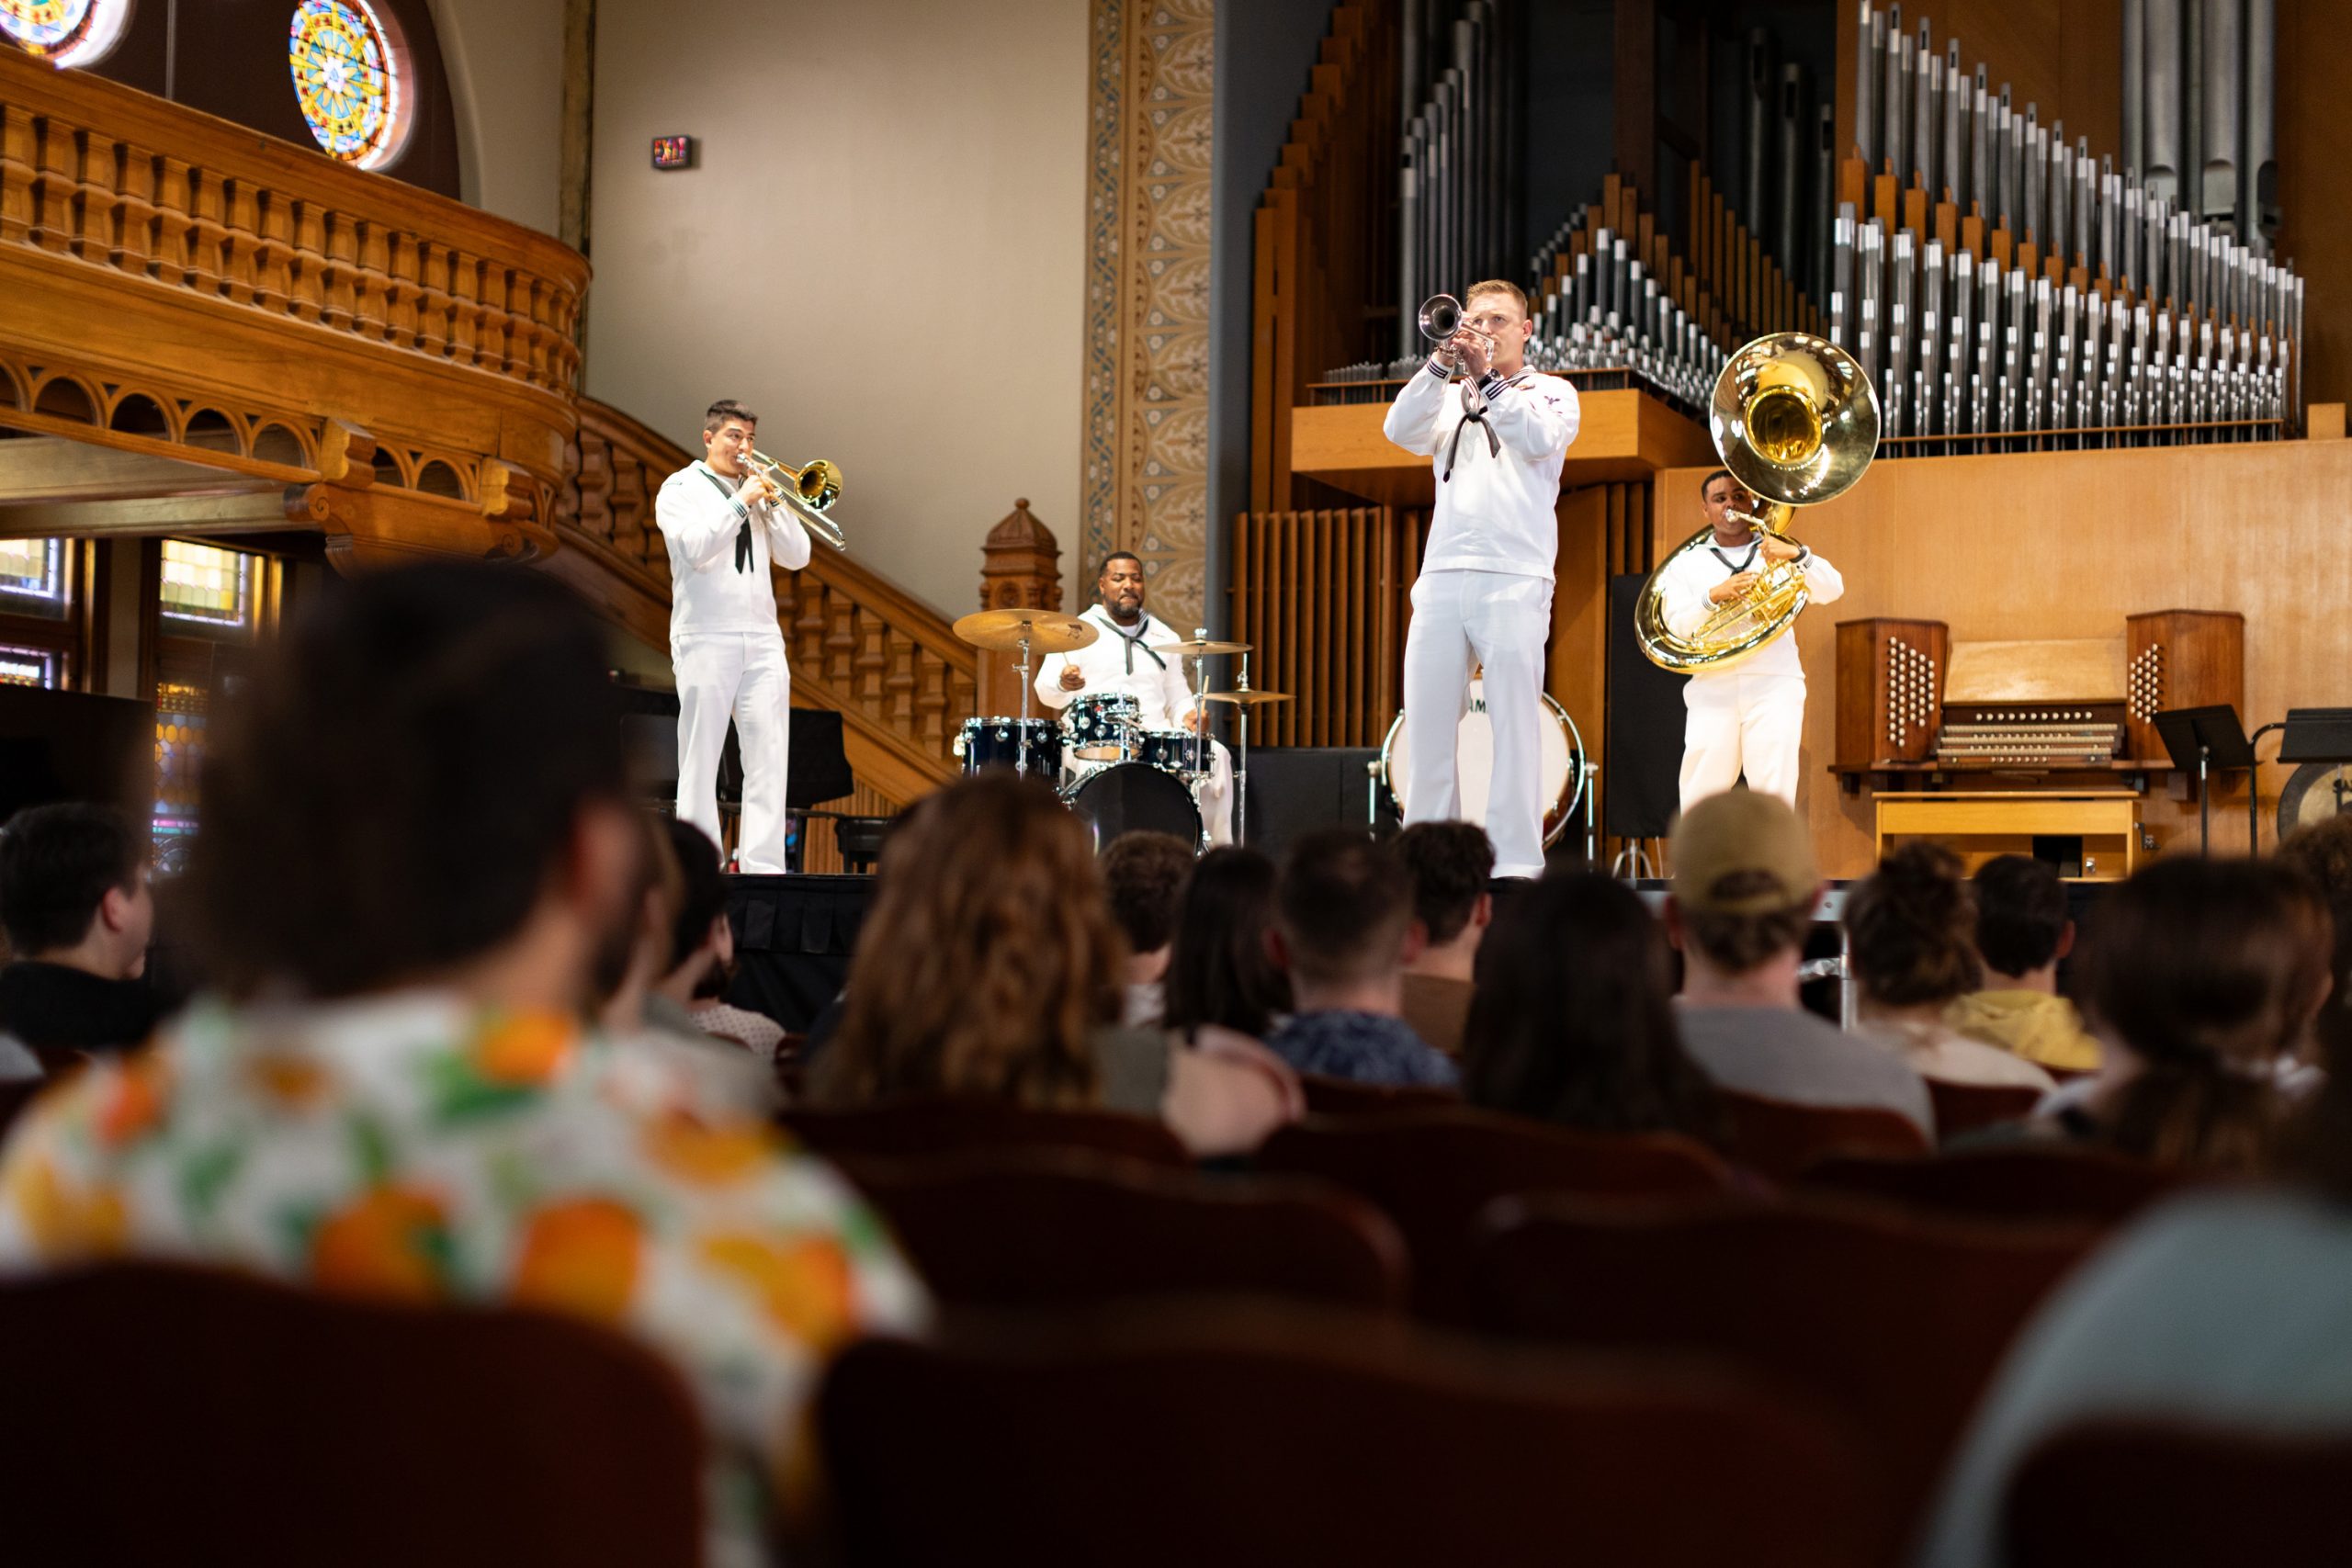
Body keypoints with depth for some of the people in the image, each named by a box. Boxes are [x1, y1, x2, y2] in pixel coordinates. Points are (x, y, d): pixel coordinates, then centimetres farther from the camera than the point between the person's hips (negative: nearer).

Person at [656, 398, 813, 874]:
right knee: (700, 759, -3)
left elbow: (795, 557, 9)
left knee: (769, 758, -4)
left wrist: (773, 500, 0)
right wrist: (742, 502, -13)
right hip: (706, 639, -4)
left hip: (762, 640, 5)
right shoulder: (682, 488, 4)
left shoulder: (759, 491, 18)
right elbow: (695, 548, -14)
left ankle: (761, 863, -5)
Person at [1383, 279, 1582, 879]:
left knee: (1514, 723, -8)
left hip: (1514, 579, -4)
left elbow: (1541, 438, -9)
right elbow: (1400, 430, 3)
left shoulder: (1550, 391, 13)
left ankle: (1515, 862, -8)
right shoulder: (1450, 400, 22)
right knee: (1427, 722, 0)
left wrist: (1486, 378, -14)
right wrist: (1442, 364, -8)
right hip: (1441, 576, 4)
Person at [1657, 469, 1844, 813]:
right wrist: (1714, 596, -16)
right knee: (1700, 801, -4)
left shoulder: (1778, 556, 16)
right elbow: (1677, 626, 2)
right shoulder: (1686, 565, 16)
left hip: (1774, 685, 0)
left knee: (1774, 795, -9)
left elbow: (1832, 590, 1)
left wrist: (1797, 555, -17)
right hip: (1713, 691, 0)